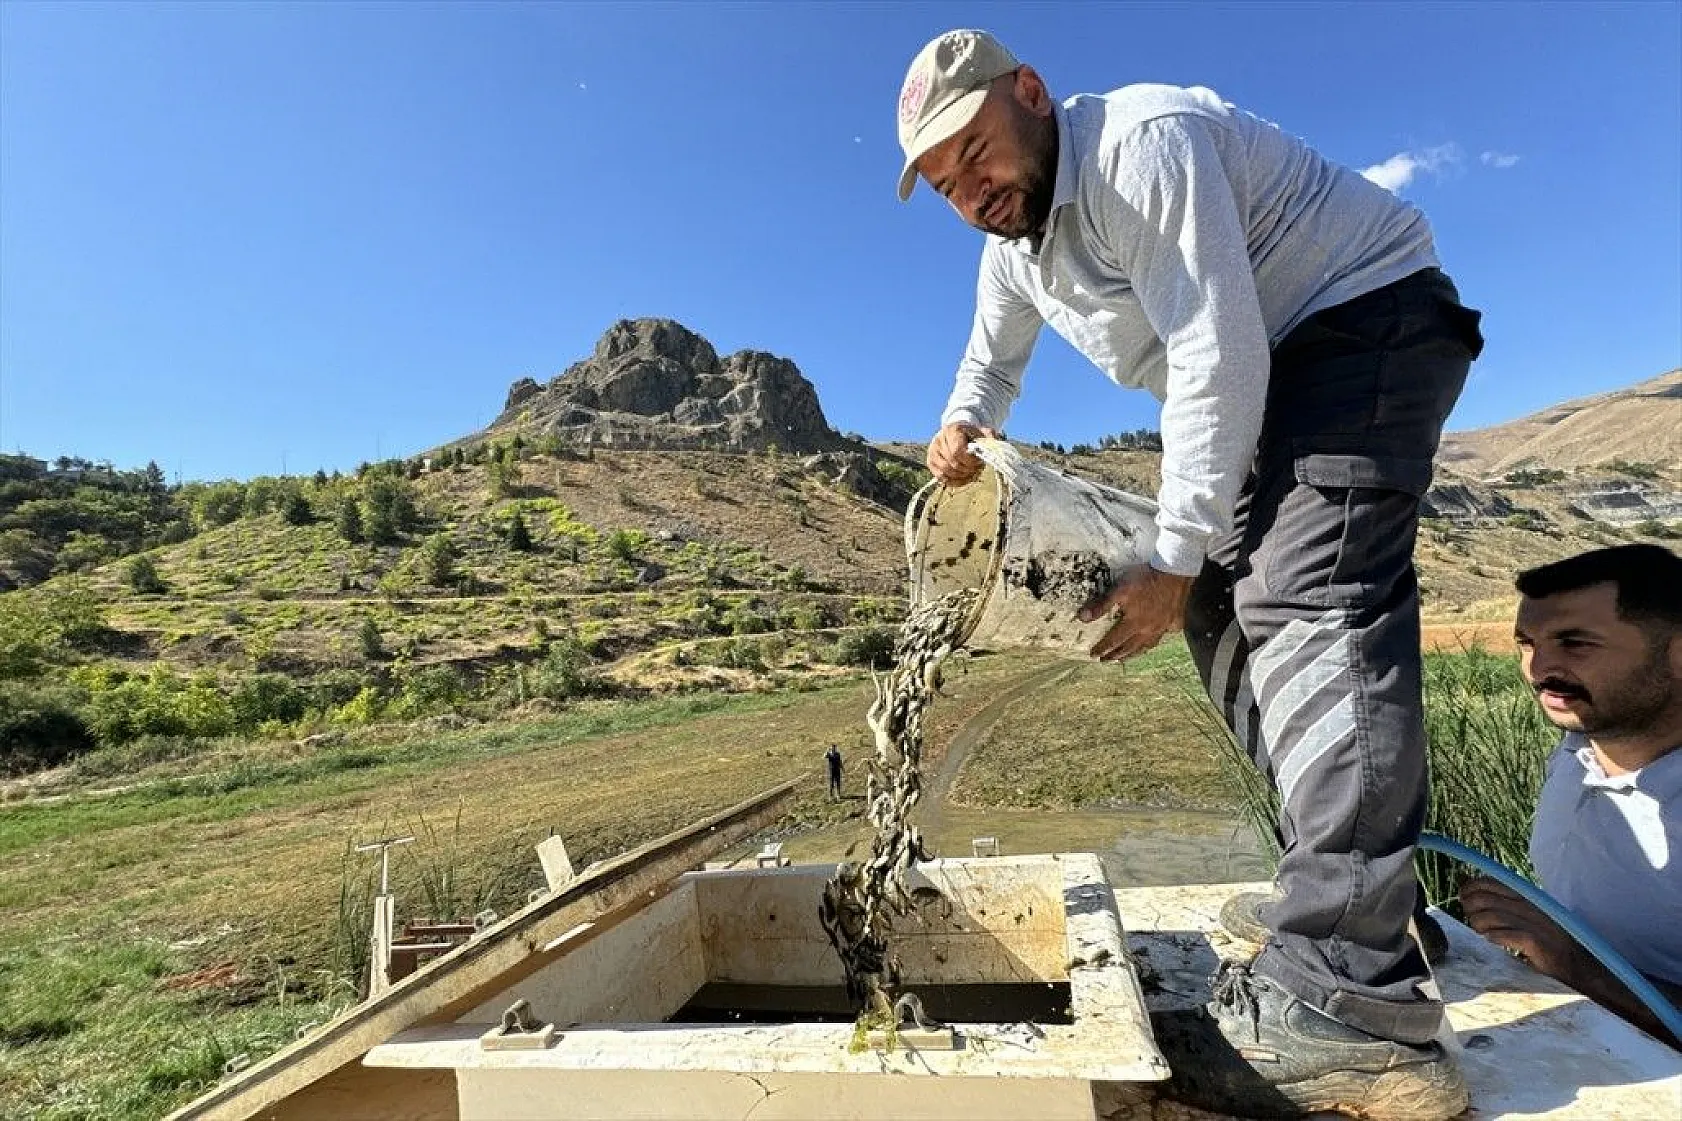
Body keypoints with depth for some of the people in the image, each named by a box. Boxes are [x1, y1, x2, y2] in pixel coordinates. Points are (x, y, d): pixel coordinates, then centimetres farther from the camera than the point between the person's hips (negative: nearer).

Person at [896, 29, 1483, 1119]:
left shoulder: (1139, 142, -21)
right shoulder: (1013, 238, 8)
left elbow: (1218, 360, -27)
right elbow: (995, 356, 24)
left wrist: (1175, 560, -25)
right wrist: (963, 425, 1)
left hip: (1369, 316, -9)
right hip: (1279, 374, 10)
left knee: (1307, 601, -27)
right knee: (1229, 615, 3)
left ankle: (1347, 1007, -30)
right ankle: (1382, 891, 8)